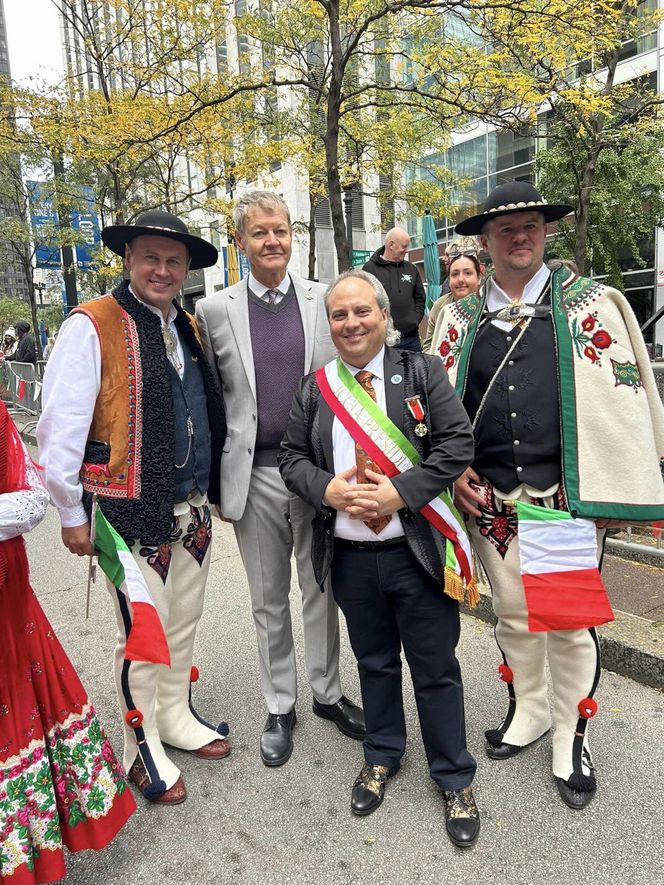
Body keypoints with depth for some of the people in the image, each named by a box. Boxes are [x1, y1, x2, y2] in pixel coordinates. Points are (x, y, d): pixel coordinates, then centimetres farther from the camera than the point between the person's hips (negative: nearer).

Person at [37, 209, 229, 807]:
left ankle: (176, 718, 41)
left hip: (193, 510, 7)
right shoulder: (92, 327, -11)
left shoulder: (188, 329, 9)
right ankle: (143, 747, 30)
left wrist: (208, 492, 15)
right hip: (131, 512, -6)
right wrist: (72, 514, -9)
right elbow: (61, 426, -12)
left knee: (184, 624, 19)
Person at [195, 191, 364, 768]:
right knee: (268, 600, 13)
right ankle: (280, 707, 31)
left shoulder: (324, 301, 2)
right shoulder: (214, 310, 1)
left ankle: (327, 693, 34)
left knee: (321, 591, 14)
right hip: (255, 476, 0)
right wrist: (218, 474, 2)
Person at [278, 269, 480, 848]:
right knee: (374, 662, 21)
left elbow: (458, 442, -10)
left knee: (436, 668, 10)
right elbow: (292, 457, 7)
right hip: (350, 555, 3)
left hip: (417, 550, -3)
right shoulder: (314, 389, 6)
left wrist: (400, 492, -20)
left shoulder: (423, 371, -3)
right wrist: (327, 489, -13)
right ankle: (383, 755, 44)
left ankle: (455, 778, 32)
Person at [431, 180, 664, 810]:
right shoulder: (458, 320, 8)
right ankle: (528, 711, 41)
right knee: (512, 615, 17)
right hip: (491, 503, 3)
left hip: (567, 499, -2)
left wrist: (607, 492, -9)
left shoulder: (592, 304, 1)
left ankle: (571, 737, 31)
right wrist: (454, 474, 0)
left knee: (569, 621, 8)